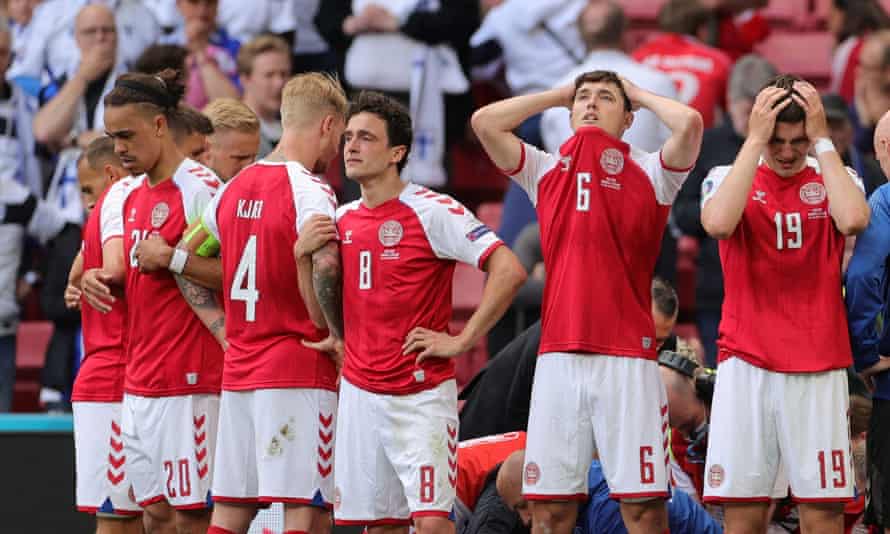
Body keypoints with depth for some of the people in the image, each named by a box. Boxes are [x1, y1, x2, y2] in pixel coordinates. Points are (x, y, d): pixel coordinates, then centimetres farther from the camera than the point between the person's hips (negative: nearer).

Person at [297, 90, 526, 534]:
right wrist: (304, 255, 0)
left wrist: (462, 340, -15)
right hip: (359, 392, 6)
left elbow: (509, 271, -16)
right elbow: (330, 321, 17)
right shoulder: (342, 220, 11)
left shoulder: (431, 211, -9)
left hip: (422, 394, -6)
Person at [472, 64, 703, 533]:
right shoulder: (546, 171, 15)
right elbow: (485, 121, 8)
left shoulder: (649, 173, 6)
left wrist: (640, 96, 8)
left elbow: (689, 122, -11)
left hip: (627, 358, -3)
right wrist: (558, 95, 17)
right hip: (558, 355, 3)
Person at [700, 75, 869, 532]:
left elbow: (853, 219, -15)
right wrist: (755, 140, -12)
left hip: (818, 369, 0)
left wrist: (822, 140, -8)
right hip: (746, 365, 0)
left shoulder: (835, 180, 8)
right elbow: (718, 223, -16)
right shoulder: (728, 178, 7)